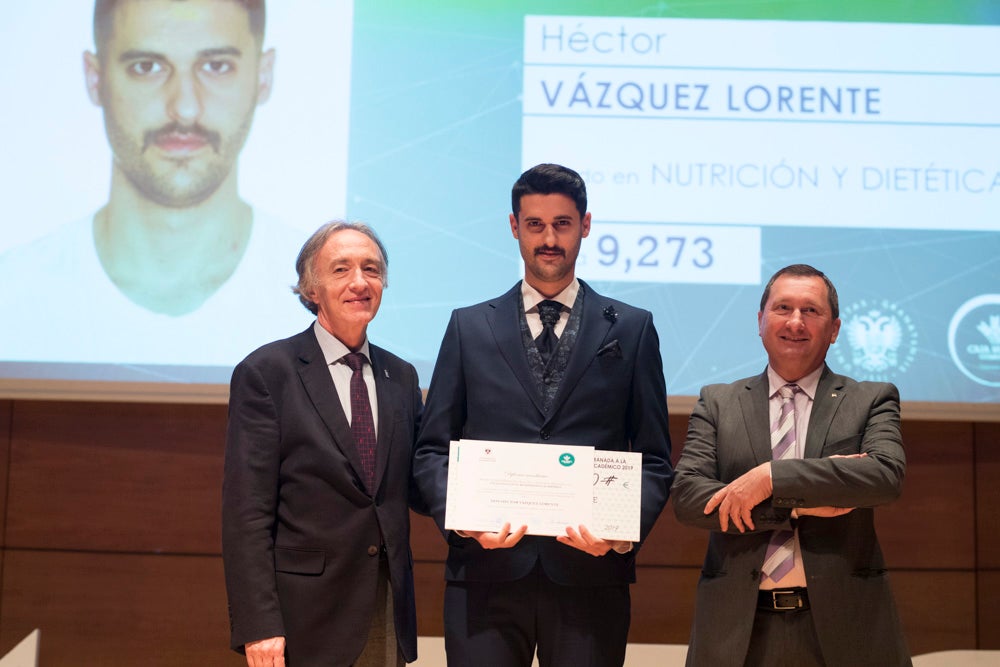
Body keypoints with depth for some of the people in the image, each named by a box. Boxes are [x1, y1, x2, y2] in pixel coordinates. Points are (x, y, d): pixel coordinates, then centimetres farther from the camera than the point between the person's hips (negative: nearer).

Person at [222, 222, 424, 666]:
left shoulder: (401, 377, 10)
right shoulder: (266, 373, -6)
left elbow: (412, 484, 13)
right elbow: (246, 514, -10)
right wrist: (258, 626, -16)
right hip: (305, 622, -4)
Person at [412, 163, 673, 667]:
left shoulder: (632, 329, 10)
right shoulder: (469, 327, 11)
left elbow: (653, 458, 7)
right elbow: (432, 449, 8)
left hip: (591, 573, 0)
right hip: (487, 572, 0)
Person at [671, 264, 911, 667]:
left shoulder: (872, 401, 5)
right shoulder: (717, 403, 7)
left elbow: (887, 475, -13)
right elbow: (686, 496, -4)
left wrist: (773, 477, -18)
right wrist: (798, 504, -13)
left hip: (842, 624, 0)